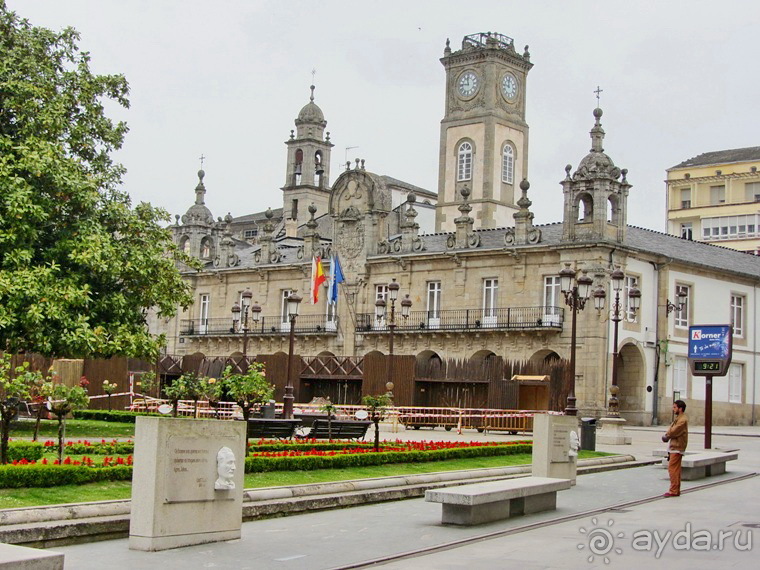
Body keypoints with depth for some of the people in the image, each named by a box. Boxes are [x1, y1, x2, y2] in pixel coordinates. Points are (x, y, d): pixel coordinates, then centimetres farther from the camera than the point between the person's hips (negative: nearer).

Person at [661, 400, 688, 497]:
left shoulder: (683, 420, -15)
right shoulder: (678, 419, 18)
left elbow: (674, 431, -18)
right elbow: (670, 430, 18)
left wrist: (666, 436, -1)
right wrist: (667, 436, -1)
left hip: (677, 448, -10)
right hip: (674, 447, 10)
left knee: (672, 468, -11)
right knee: (675, 469, 12)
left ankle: (673, 491, -10)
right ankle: (676, 490, 16)